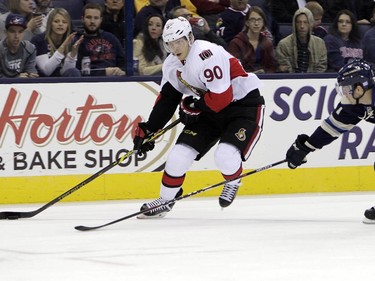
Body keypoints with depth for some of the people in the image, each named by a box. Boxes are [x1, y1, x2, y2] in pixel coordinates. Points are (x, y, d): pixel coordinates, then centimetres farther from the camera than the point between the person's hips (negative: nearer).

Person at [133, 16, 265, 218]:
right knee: (179, 154, -3)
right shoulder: (171, 65, 0)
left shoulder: (207, 55, -28)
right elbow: (166, 99, 9)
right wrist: (148, 129, 3)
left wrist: (194, 106, -15)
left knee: (225, 156, -27)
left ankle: (233, 182, 8)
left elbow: (222, 97, -29)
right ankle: (165, 200, 15)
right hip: (210, 109, 8)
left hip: (244, 103, -8)